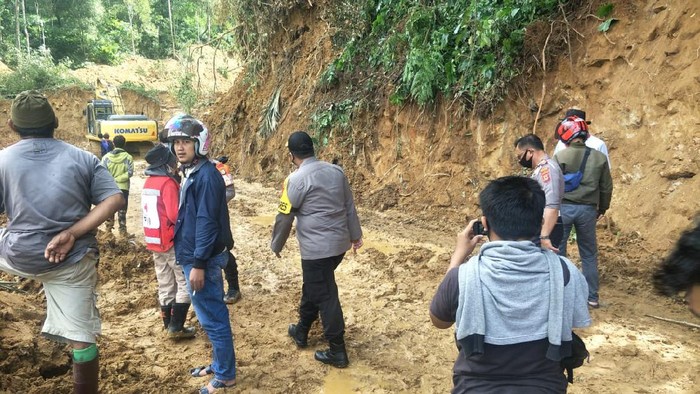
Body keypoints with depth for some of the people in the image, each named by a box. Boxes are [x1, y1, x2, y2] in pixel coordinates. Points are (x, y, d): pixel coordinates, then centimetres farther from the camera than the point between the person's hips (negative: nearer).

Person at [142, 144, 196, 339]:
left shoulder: (149, 183, 10)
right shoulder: (168, 183, -16)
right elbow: (175, 215, -23)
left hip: (154, 241, 8)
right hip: (171, 241, -8)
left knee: (165, 285, 14)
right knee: (185, 283, -1)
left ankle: (169, 325, 20)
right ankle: (176, 327, -1)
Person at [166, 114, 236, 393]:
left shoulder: (206, 175, -18)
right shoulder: (192, 172, 12)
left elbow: (207, 222, -22)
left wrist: (198, 263, -22)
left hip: (203, 259, -10)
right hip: (196, 256, 10)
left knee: (212, 318, 1)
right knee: (213, 315, 19)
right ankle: (220, 364, 33)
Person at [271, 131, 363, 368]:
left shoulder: (296, 179, -14)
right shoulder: (336, 171, 5)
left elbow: (284, 217, -7)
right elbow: (349, 206, 10)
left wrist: (276, 245, 8)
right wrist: (355, 235, 20)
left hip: (317, 248, -8)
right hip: (340, 243, 8)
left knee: (325, 297, 2)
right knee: (312, 286, 24)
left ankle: (337, 352, 10)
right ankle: (302, 331, 40)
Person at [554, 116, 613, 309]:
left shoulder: (560, 157, -8)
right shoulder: (599, 158, 2)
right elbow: (606, 187, 8)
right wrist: (602, 209, 21)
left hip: (563, 207, -3)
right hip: (587, 210, 3)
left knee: (557, 252, 7)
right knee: (589, 255, 14)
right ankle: (592, 297, 21)